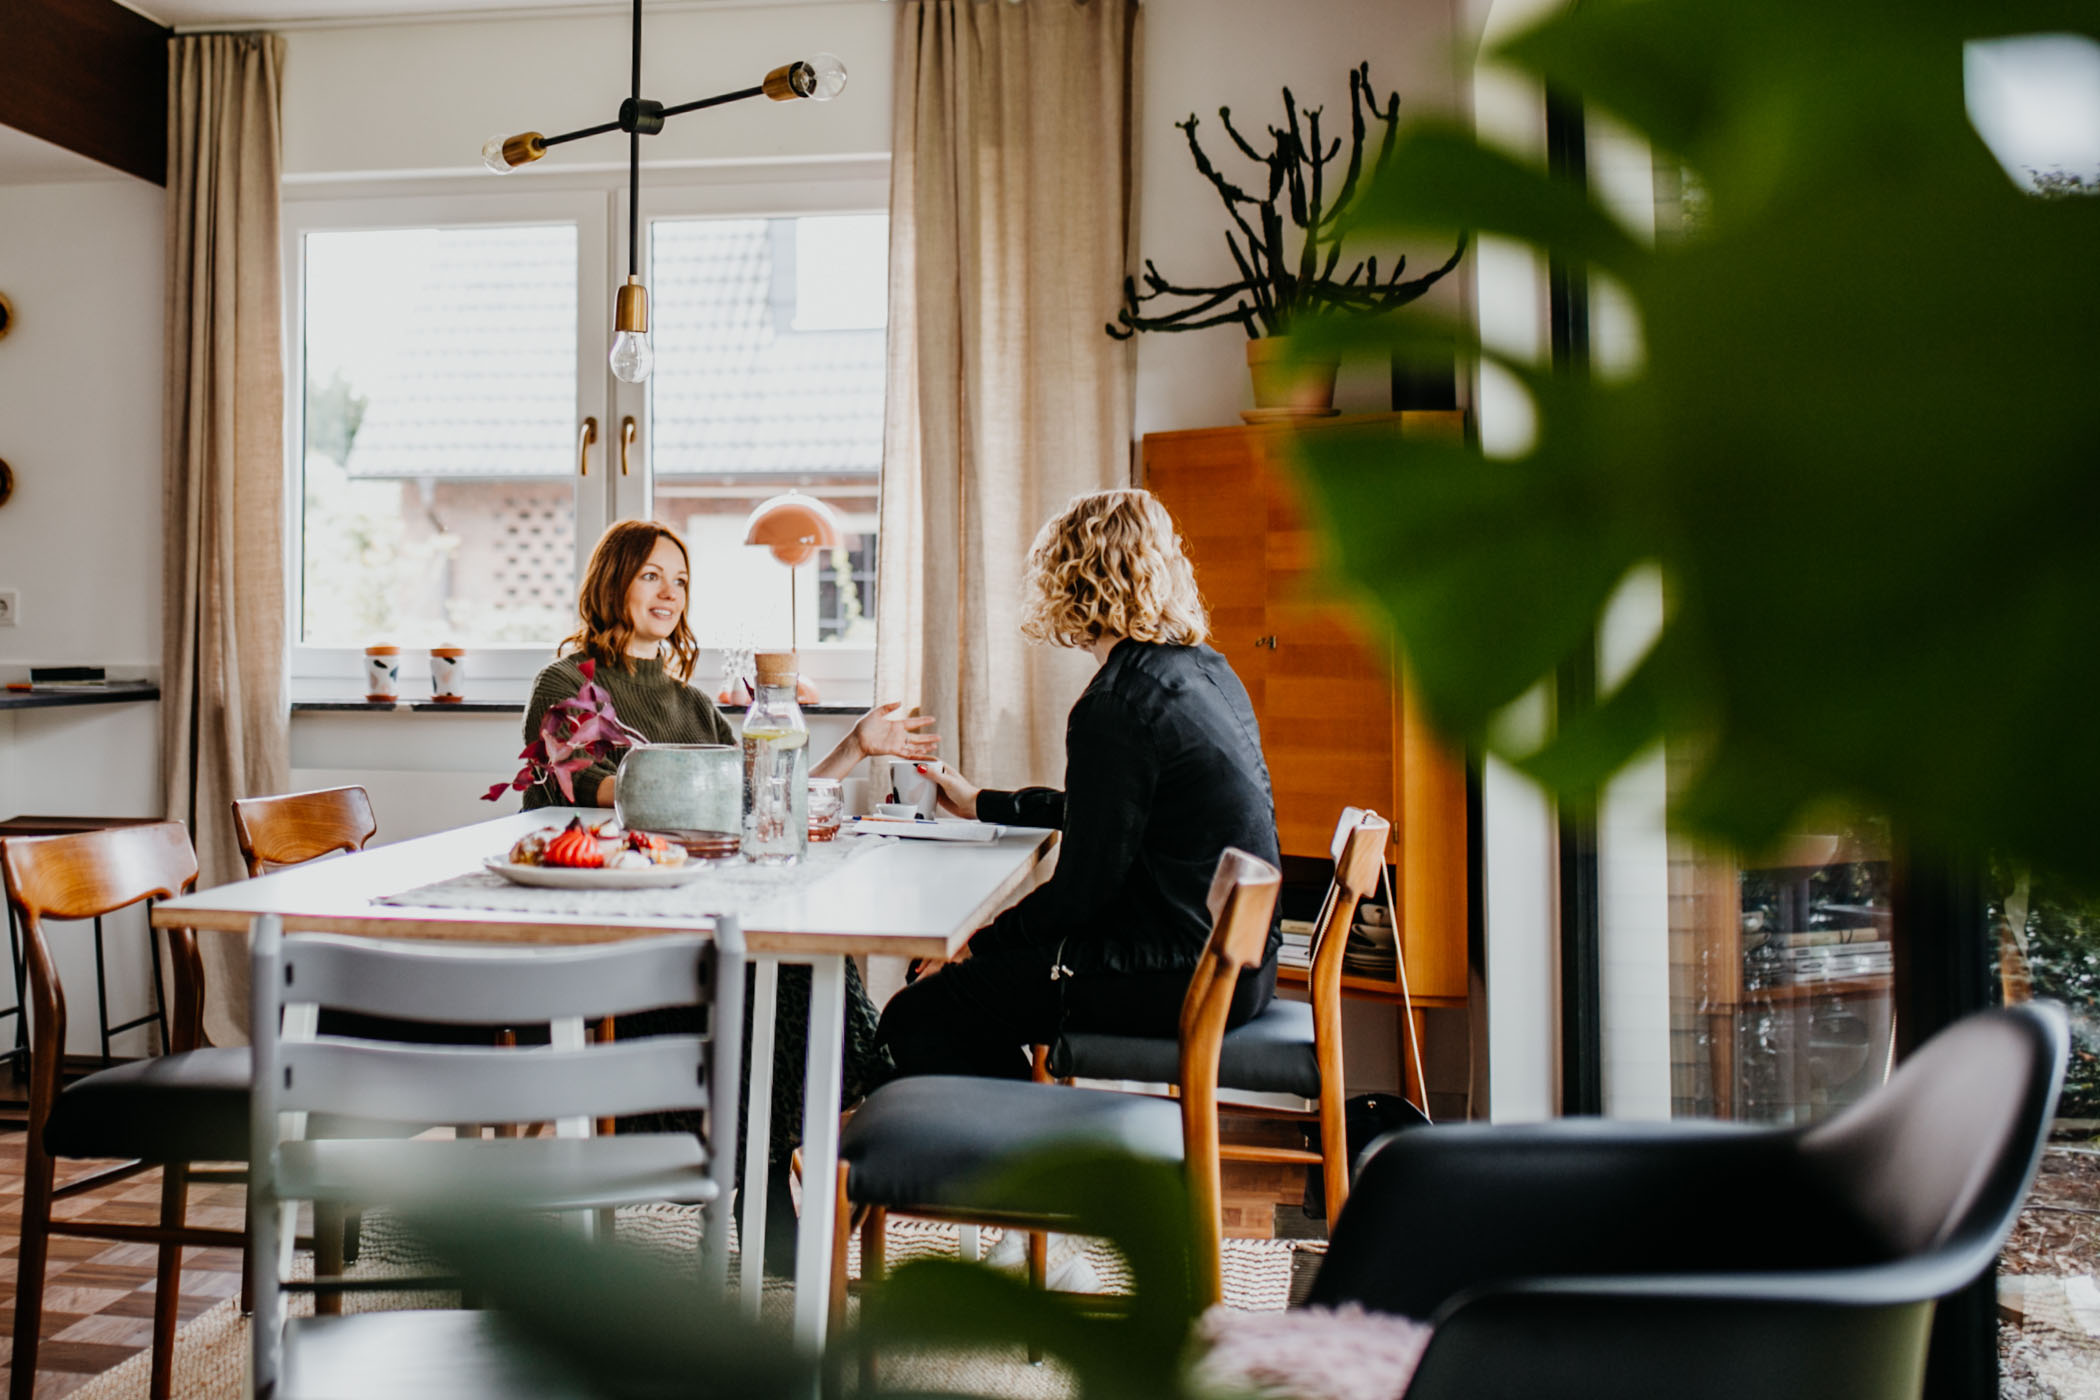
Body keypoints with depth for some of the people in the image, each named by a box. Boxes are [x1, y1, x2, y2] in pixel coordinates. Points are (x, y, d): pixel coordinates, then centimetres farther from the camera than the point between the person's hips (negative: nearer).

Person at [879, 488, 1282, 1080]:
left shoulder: (1116, 705, -19)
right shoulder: (1204, 670, 9)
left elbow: (1082, 888, -17)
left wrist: (977, 941, -1)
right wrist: (983, 803, 30)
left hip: (1177, 981, -9)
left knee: (915, 1019, -2)